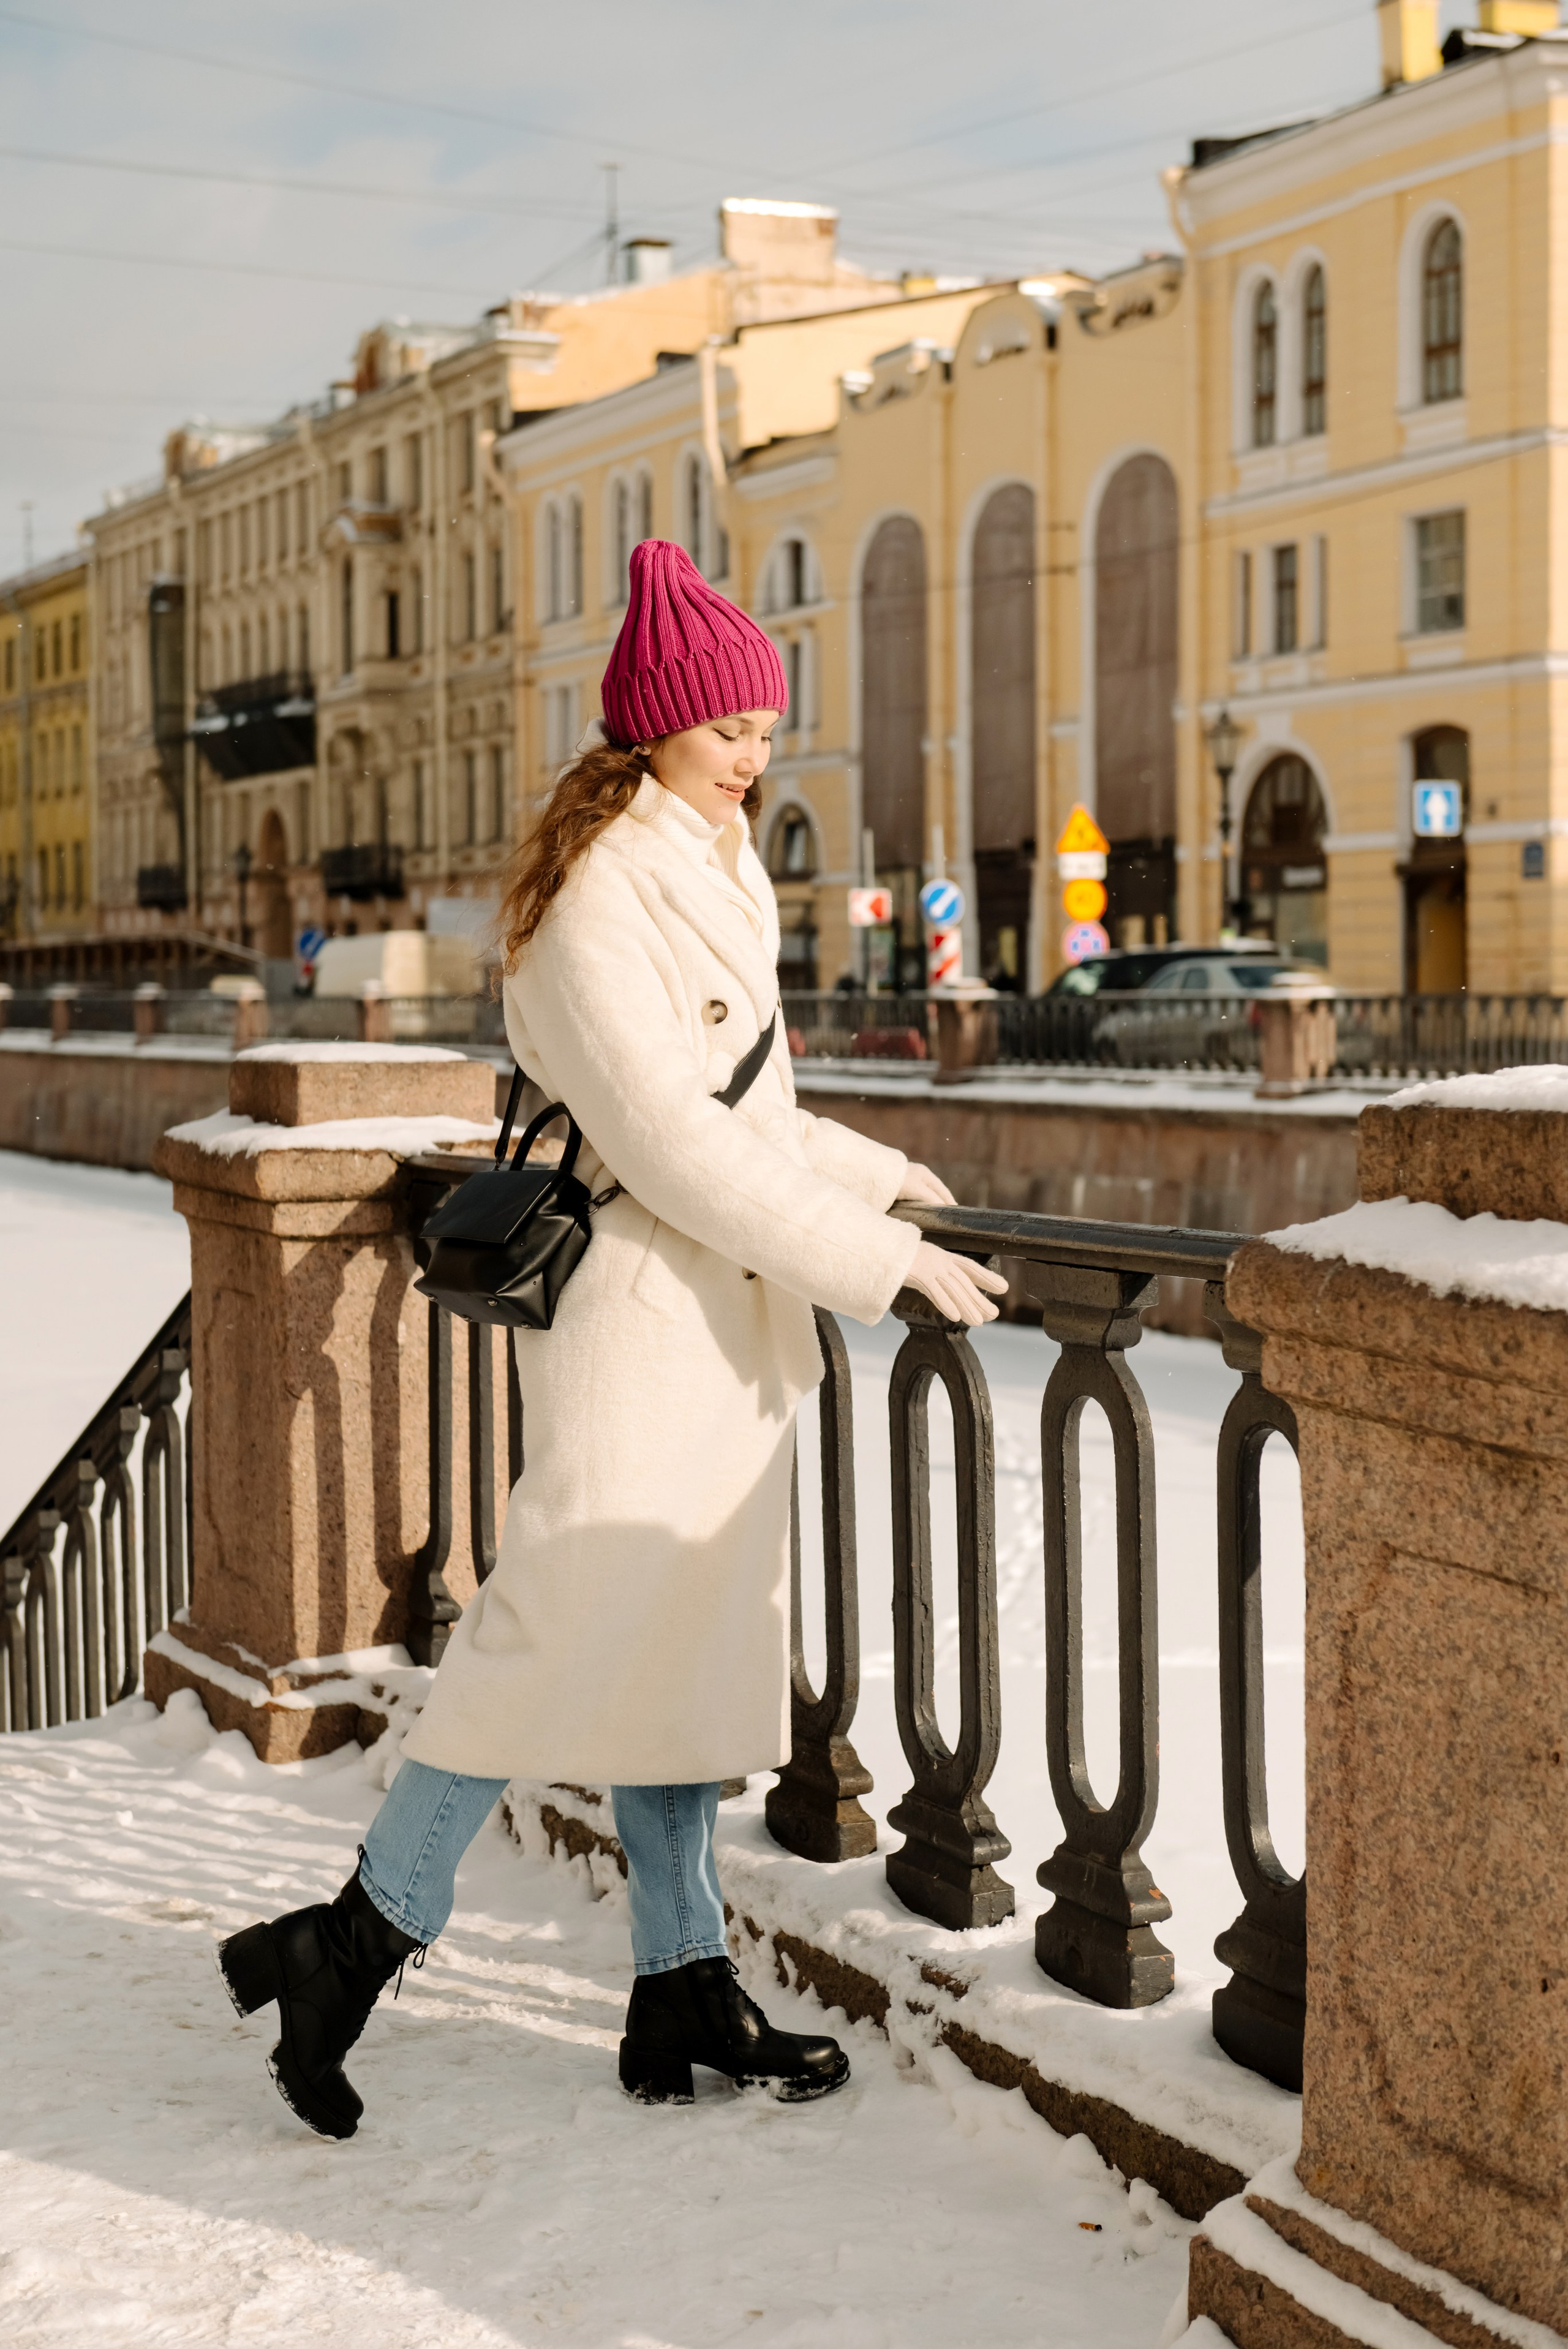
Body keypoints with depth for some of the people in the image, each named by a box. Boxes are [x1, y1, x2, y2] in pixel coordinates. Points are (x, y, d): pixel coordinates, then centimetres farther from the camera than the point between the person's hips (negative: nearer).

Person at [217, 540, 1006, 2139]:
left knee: (691, 1645, 11)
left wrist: (871, 1174, 20)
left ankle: (683, 1996, 18)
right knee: (569, 1626, -9)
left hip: (726, 1314, 9)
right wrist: (881, 1263, -18)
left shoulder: (716, 874, 16)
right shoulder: (598, 901, -16)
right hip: (633, 1303, -9)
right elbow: (676, 1147, -21)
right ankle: (363, 1936, 4)